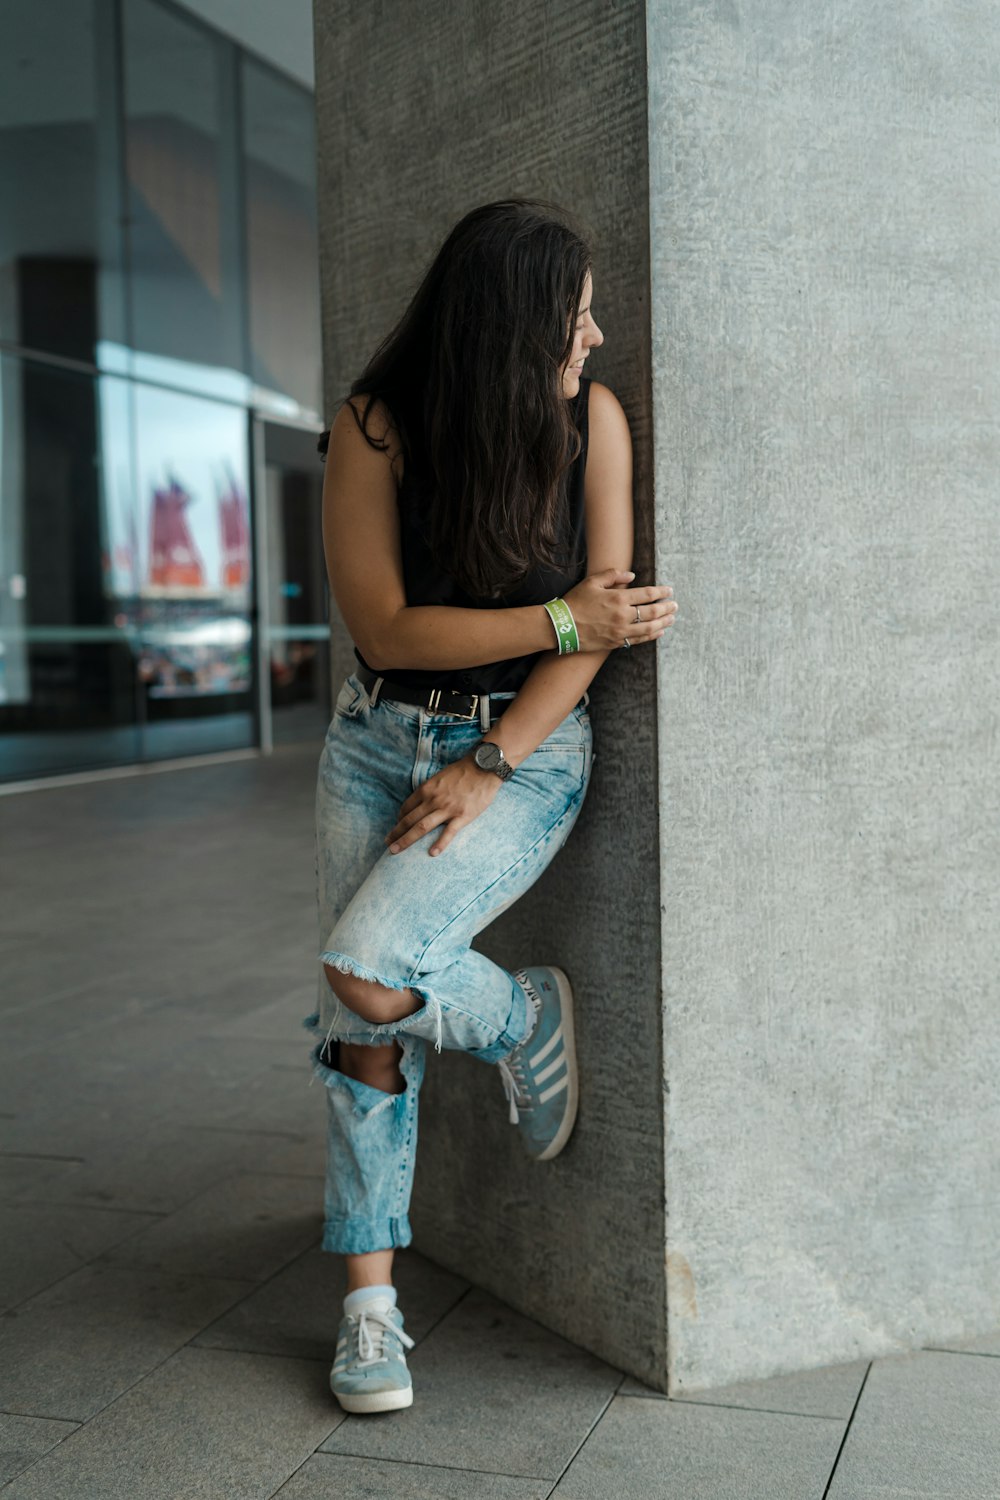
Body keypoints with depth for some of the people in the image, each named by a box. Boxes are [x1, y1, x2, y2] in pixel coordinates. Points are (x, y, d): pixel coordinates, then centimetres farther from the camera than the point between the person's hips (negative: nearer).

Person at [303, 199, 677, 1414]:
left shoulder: (589, 417, -7)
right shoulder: (374, 427, -10)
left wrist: (489, 768, -14)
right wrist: (564, 620, -16)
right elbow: (383, 628, -11)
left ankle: (525, 1016, 10)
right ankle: (369, 1306, 16)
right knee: (362, 1031, 0)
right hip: (377, 743, 2)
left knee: (365, 973, -23)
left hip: (529, 752, -1)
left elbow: (609, 616, -8)